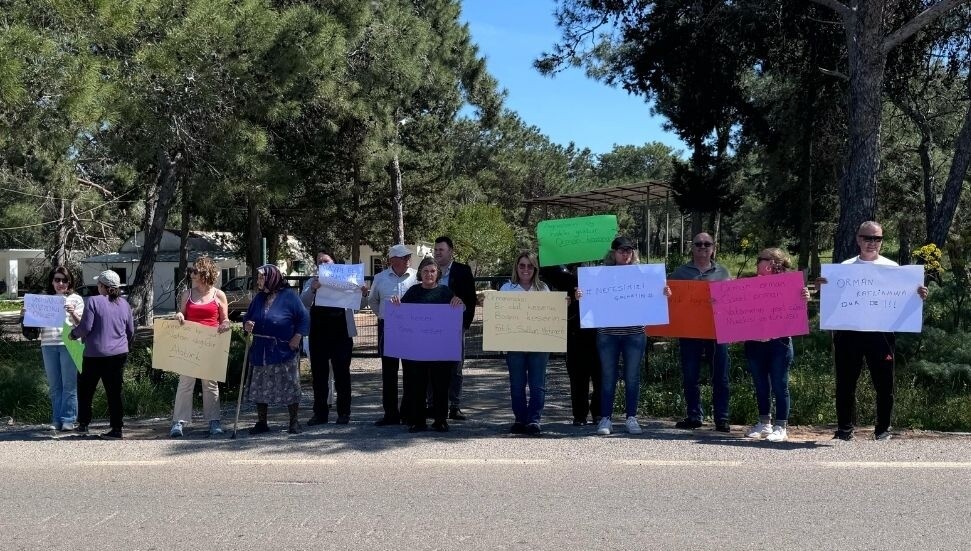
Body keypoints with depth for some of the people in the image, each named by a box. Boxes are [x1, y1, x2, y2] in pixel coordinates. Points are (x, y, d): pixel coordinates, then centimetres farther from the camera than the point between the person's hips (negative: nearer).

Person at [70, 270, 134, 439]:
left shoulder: (93, 301, -10)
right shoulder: (124, 304, 6)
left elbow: (85, 327, -13)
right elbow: (131, 331, 12)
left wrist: (73, 333, 8)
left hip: (95, 355, -4)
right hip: (119, 355, 4)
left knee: (85, 389, 14)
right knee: (114, 392, 6)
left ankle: (83, 424, 19)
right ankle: (117, 428, 3)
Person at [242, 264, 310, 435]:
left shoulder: (288, 296, -6)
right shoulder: (259, 298, 11)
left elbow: (304, 318, -6)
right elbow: (249, 318, 18)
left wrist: (297, 337, -14)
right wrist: (247, 326, -4)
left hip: (284, 351, -5)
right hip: (260, 351, 5)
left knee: (289, 388, 0)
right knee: (259, 388, 7)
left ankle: (294, 423, 11)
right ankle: (261, 422, 18)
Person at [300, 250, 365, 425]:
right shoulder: (312, 282, 8)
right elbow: (304, 302, -5)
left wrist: (362, 292, -18)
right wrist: (312, 289, -26)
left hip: (341, 333, -1)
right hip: (318, 334, 2)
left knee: (342, 373, 4)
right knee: (319, 374, 6)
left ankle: (344, 413, 11)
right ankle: (320, 413, 14)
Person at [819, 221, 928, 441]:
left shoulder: (892, 268, 8)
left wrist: (919, 296, -11)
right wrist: (822, 288, -13)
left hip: (881, 331, 0)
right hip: (848, 331, 1)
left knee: (884, 382, 3)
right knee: (846, 382, 5)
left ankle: (883, 429, 16)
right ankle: (845, 428, 14)